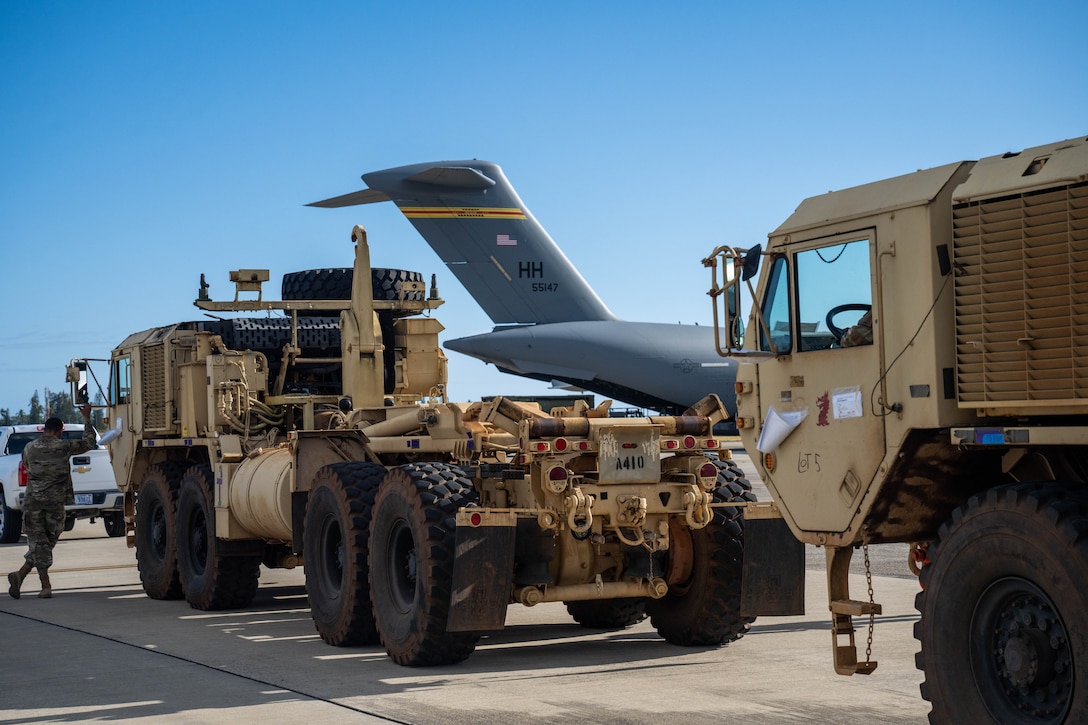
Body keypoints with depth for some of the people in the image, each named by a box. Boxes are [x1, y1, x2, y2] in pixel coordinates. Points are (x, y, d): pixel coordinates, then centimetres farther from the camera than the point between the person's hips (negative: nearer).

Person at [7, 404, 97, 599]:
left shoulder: (30, 448, 6)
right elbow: (89, 442, 10)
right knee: (47, 542, 8)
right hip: (55, 501, -2)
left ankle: (45, 585, -8)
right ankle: (21, 575, -3)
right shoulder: (63, 447, -3)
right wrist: (86, 418, 21)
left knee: (38, 542, 3)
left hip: (32, 500, 2)